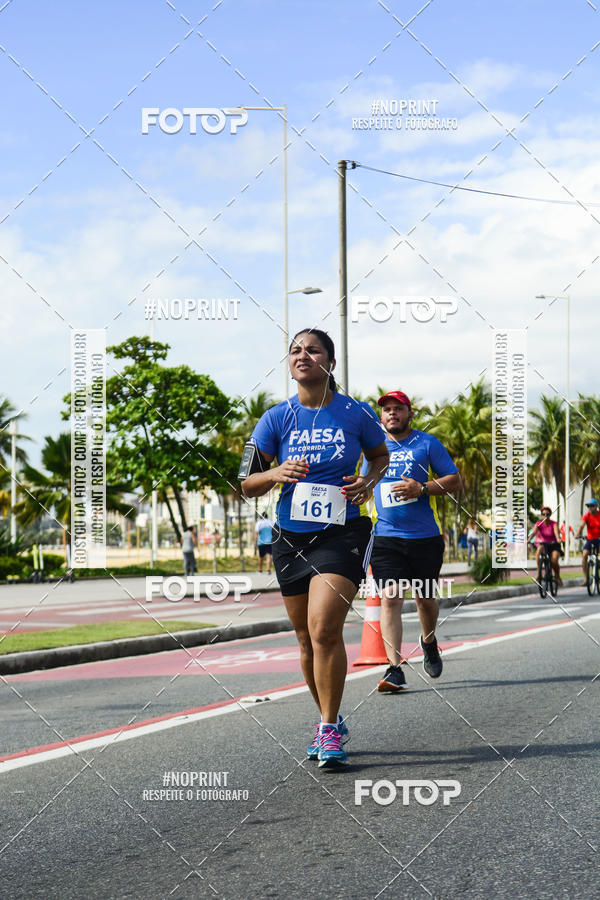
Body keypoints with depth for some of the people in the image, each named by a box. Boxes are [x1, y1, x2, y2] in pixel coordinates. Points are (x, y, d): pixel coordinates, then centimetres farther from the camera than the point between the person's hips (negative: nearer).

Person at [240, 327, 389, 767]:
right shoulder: (277, 418, 1)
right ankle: (330, 721, 29)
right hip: (291, 537, 3)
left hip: (343, 533, -3)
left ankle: (330, 730, -7)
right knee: (308, 639, 10)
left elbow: (380, 455, 17)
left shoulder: (356, 414, -2)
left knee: (324, 629, -18)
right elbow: (248, 483, 4)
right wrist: (277, 474, -17)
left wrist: (368, 481, -4)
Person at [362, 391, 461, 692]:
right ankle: (395, 670, -16)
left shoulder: (427, 443, 3)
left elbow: (454, 480, 1)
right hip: (385, 537, 1)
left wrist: (422, 489, -13)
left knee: (425, 598, 11)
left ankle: (428, 641, 43)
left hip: (425, 537, -1)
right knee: (390, 597, -13)